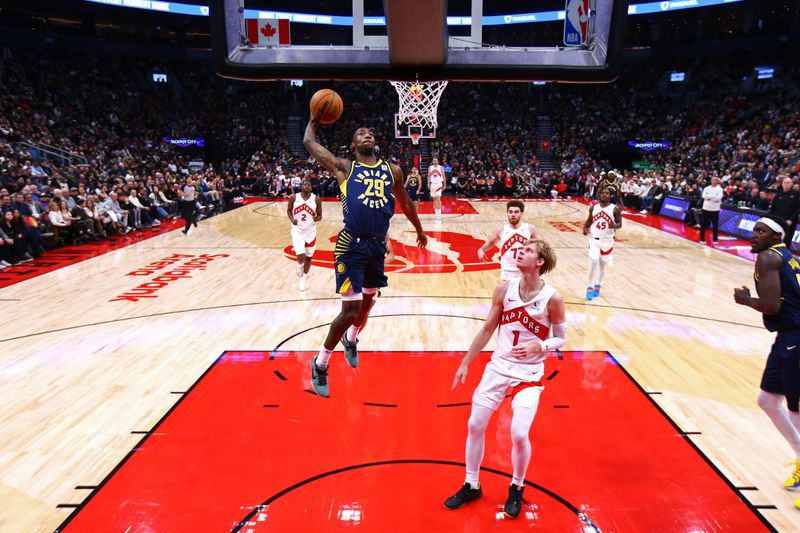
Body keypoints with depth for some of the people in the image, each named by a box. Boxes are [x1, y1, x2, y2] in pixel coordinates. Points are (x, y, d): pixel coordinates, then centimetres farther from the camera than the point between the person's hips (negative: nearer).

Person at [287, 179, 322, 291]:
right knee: (300, 256, -16)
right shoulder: (294, 198, -7)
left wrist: (317, 218, -24)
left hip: (310, 231, 2)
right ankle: (300, 266, 22)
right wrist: (292, 219, -13)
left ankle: (303, 279, 32)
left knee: (309, 257, 10)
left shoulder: (316, 199, -7)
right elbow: (289, 211, 7)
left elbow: (320, 215, 0)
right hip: (297, 230, -1)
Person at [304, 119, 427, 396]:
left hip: (378, 246, 5)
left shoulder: (392, 170, 13)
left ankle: (351, 339, 51)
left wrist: (419, 229, 36)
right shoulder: (344, 167, 3)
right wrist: (314, 121, 25)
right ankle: (320, 363, 13)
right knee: (351, 310, -9)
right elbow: (309, 142, 8)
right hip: (352, 246, -5)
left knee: (368, 300, 20)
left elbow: (405, 202, 27)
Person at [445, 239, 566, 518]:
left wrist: (539, 346, -24)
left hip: (529, 373, -3)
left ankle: (516, 489, 21)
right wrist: (465, 363, 6)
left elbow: (561, 338, -2)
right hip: (498, 366, 4)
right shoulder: (504, 288, -5)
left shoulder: (552, 298, -14)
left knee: (519, 434, -11)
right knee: (475, 426, 5)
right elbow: (488, 329, 4)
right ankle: (471, 486, 27)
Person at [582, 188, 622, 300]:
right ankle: (590, 287, 2)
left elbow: (620, 224, -5)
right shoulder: (593, 208, 2)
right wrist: (585, 228, -4)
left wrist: (614, 226, -27)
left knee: (602, 265, 13)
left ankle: (597, 285, 34)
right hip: (594, 239, 1)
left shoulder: (615, 209, -7)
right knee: (593, 263, -12)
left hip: (607, 241, -1)